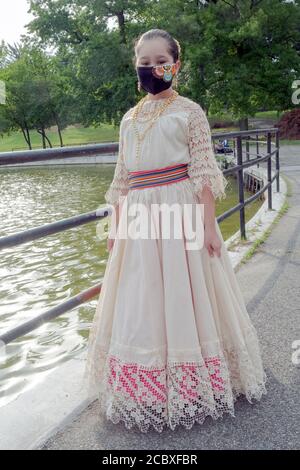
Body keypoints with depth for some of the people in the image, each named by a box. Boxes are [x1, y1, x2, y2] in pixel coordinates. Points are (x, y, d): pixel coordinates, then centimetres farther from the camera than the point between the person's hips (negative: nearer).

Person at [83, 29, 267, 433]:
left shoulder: (189, 111, 0)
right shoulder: (129, 119, 13)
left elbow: (204, 172, -6)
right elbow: (121, 179, 14)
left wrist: (209, 225, -12)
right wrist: (115, 227, 12)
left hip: (181, 212, -4)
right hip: (140, 218, 5)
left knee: (184, 301, 4)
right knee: (141, 305, 10)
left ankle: (193, 386, 25)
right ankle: (148, 391, 29)